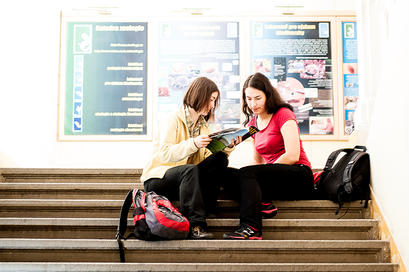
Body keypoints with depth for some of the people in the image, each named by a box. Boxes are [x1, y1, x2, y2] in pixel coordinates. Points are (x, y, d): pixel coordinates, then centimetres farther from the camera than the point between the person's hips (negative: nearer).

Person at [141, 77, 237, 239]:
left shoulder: (203, 124, 12)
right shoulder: (176, 119, -10)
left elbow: (207, 158, 2)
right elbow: (165, 154, -22)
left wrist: (227, 146, -13)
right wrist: (193, 144, -34)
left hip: (186, 180, 6)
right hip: (157, 179, -6)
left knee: (220, 159, -16)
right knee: (190, 170, -37)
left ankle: (203, 207, -24)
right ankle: (195, 224, -39)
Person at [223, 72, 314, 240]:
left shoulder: (283, 114, -6)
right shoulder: (253, 122, 16)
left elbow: (292, 156, -15)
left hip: (300, 177, -6)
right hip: (274, 177, 7)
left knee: (246, 173, -30)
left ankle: (251, 228, -37)